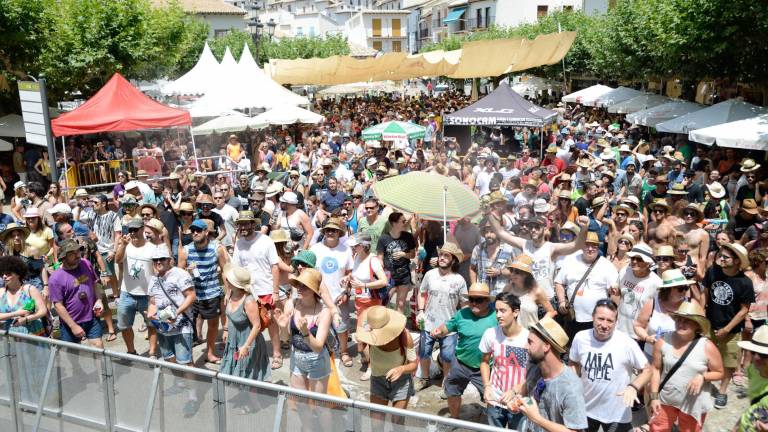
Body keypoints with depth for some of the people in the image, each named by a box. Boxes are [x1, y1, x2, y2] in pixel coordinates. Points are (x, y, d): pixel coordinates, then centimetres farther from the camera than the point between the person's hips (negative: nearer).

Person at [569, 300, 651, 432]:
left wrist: (633, 387, -28)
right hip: (586, 408, 3)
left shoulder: (626, 343, -20)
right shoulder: (580, 338, -11)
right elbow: (573, 364, 5)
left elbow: (647, 370, -10)